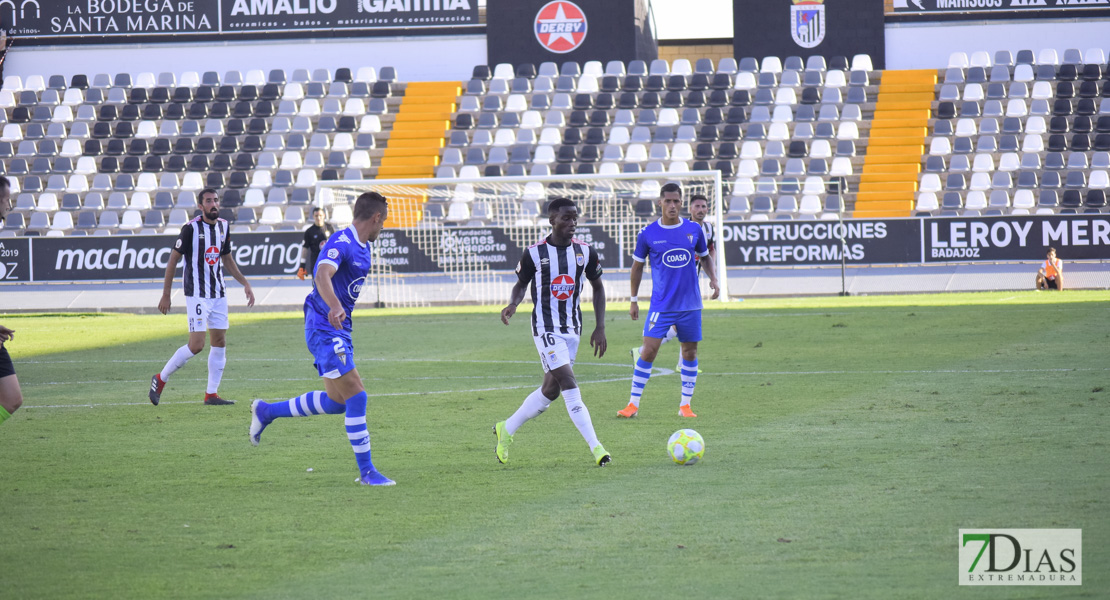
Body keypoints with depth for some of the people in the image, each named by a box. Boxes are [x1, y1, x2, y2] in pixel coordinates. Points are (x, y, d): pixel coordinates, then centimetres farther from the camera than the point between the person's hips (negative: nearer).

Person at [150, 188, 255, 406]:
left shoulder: (223, 226, 7)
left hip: (218, 293, 7)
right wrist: (165, 295, -7)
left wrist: (245, 283, 13)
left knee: (220, 342, 4)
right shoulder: (191, 228, -12)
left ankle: (211, 394, 10)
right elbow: (173, 261, -7)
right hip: (197, 294, -7)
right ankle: (160, 379, 5)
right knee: (196, 344, -12)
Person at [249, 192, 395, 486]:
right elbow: (322, 275, -37)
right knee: (356, 396, -13)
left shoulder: (364, 248, 12)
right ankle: (366, 471, -9)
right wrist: (335, 307, -52)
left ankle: (266, 411, 29)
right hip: (325, 330, -10)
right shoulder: (341, 242, -19)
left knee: (337, 401, 15)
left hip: (338, 330, 10)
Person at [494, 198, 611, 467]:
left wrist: (600, 327, 7)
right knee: (570, 385, -17)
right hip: (546, 329, -5)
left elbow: (598, 287, 13)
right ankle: (595, 447, -20)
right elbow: (521, 284, 5)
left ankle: (506, 430, 30)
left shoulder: (585, 252, 2)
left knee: (550, 389, 11)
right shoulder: (534, 253, -7)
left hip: (572, 329, 5)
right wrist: (513, 304, -18)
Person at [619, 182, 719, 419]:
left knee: (690, 352, 6)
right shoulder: (648, 234, -3)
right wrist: (634, 300, 10)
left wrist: (713, 279, 0)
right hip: (661, 304, -2)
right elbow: (637, 265, 8)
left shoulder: (694, 230, 2)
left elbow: (705, 257, 18)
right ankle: (633, 403, -4)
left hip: (690, 304, 3)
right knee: (649, 350, -10)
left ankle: (686, 404, 16)